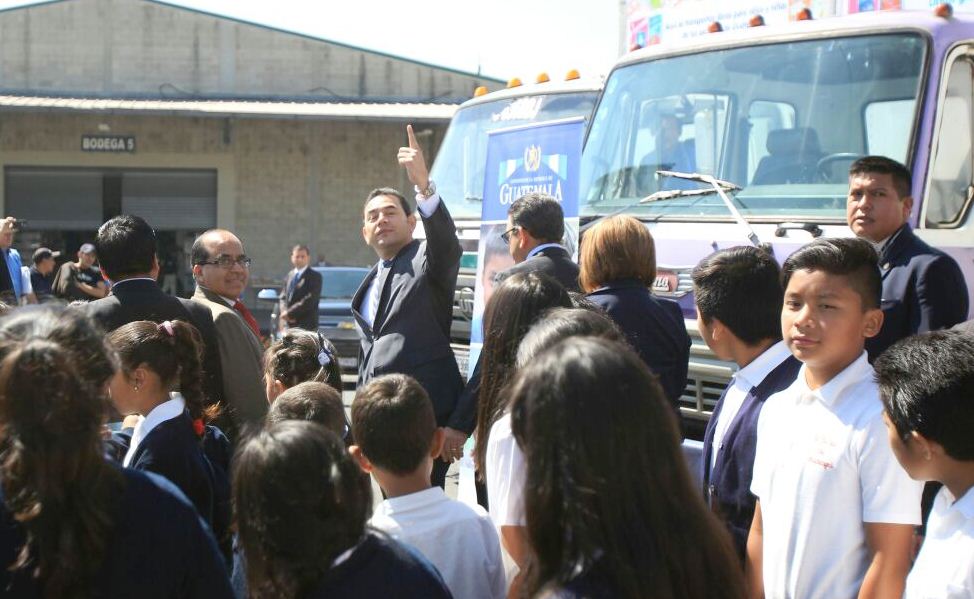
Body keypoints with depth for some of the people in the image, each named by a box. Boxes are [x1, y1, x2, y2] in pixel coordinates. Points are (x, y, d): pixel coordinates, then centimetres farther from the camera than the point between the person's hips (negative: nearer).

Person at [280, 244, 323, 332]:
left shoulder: (315, 276, -7)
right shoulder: (290, 275, 16)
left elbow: (309, 300, -16)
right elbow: (283, 296, 14)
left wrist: (290, 313, -16)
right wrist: (284, 311, -7)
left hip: (306, 325, -7)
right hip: (289, 324, 7)